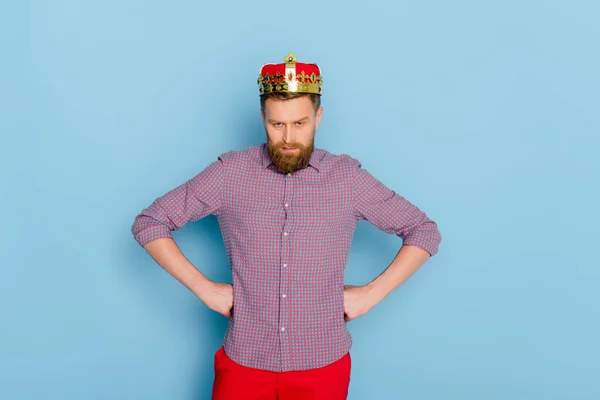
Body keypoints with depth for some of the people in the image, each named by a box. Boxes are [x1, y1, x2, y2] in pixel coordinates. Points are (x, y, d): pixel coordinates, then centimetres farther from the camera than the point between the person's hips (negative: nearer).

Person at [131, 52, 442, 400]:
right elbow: (148, 223, 0)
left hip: (322, 363, 0)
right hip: (244, 361, 0)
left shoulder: (348, 177, -5)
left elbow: (425, 232, 3)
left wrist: (372, 293, -6)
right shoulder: (230, 172, -5)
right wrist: (203, 287, -8)